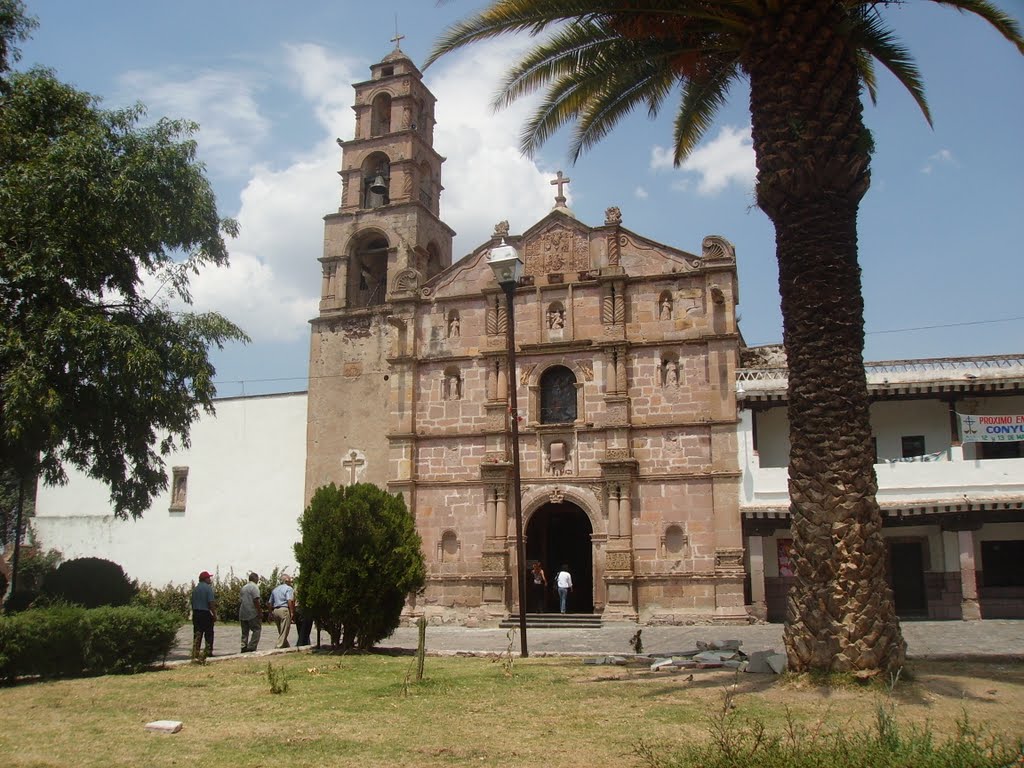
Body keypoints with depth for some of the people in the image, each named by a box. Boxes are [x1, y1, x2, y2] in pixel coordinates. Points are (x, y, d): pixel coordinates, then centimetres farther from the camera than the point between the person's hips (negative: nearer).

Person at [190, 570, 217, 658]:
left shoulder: (195, 589, 10)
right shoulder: (208, 588, -11)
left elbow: (192, 602, 13)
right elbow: (211, 603, -16)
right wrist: (215, 615, -11)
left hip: (196, 613, 6)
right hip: (206, 614, -6)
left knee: (197, 635, 9)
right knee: (209, 634, 6)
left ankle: (195, 654, 8)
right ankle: (209, 653, 10)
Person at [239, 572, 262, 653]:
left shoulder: (244, 588, 18)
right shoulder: (254, 587, -8)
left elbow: (240, 601, 19)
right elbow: (256, 600, -17)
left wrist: (239, 614, 24)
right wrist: (260, 611, -15)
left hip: (243, 613, 8)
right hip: (252, 613, -8)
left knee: (245, 631, 12)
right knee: (257, 629, -3)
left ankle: (244, 647, 9)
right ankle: (251, 647, -10)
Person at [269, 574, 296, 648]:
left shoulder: (275, 589, 20)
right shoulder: (288, 588, -3)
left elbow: (270, 603, 20)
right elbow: (290, 601, -16)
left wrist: (271, 613, 24)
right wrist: (292, 613, -15)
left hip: (275, 611, 8)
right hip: (284, 610, -7)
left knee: (281, 632, 14)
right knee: (284, 633, -4)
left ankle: (286, 647, 19)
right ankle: (278, 647, -10)